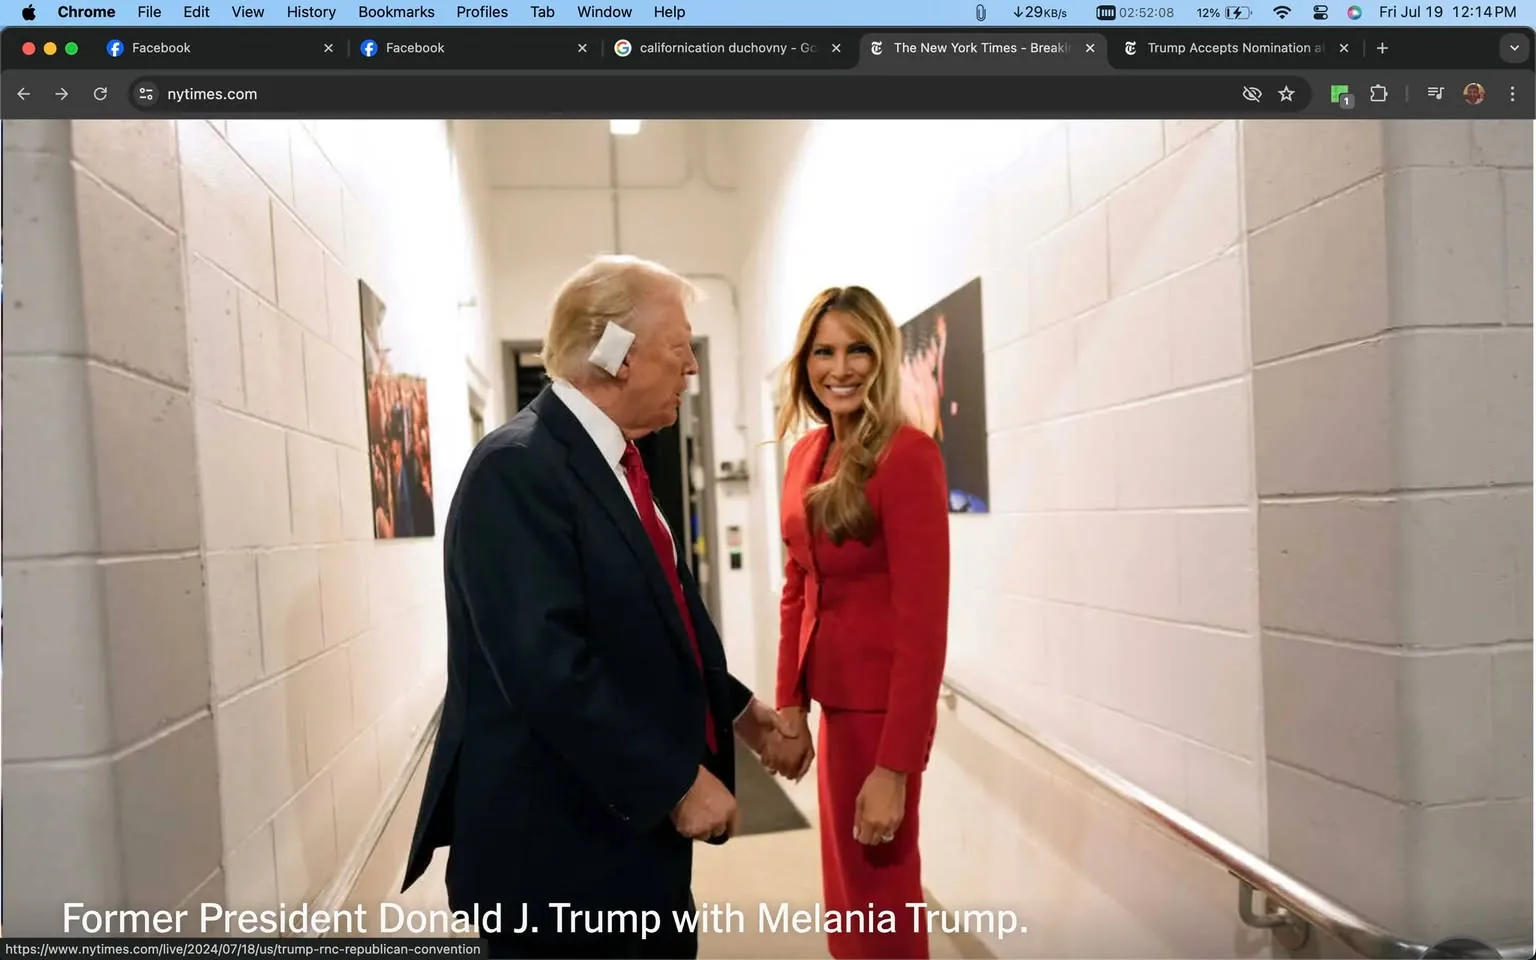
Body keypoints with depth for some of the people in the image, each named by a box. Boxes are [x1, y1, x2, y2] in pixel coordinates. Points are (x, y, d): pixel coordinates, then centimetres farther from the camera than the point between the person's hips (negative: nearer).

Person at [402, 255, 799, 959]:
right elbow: (548, 664, -27)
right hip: (558, 847, -9)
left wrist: (732, 707, 13)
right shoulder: (519, 467, -20)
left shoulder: (610, 464, 10)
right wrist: (675, 781, -21)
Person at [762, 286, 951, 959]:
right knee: (846, 891, 23)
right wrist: (790, 711, 6)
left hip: (882, 707, -7)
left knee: (878, 899, 10)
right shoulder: (806, 456, 6)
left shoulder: (908, 456, -18)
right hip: (834, 701, 7)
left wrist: (894, 766, -22)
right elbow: (798, 592, 10)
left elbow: (923, 621, -21)